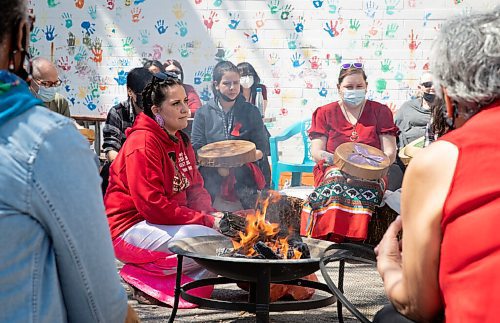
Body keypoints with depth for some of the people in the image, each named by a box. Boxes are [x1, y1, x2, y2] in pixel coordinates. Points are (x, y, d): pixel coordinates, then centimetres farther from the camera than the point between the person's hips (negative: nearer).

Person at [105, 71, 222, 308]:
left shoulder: (180, 140, 11)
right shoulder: (143, 143, -18)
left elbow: (195, 189, 12)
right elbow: (153, 206, -24)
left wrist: (211, 216, -10)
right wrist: (206, 221, -22)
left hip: (170, 223, 9)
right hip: (131, 229, -9)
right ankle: (142, 278, -12)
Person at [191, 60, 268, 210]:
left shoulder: (251, 112, 9)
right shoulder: (203, 113, 8)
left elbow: (260, 148, 9)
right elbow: (196, 150, 6)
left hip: (244, 177, 0)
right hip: (211, 179, 0)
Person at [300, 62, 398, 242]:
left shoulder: (380, 112, 14)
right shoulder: (325, 113, 14)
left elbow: (390, 153, 7)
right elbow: (316, 151, 5)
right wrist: (327, 157, -20)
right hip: (332, 171, 0)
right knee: (336, 181, -38)